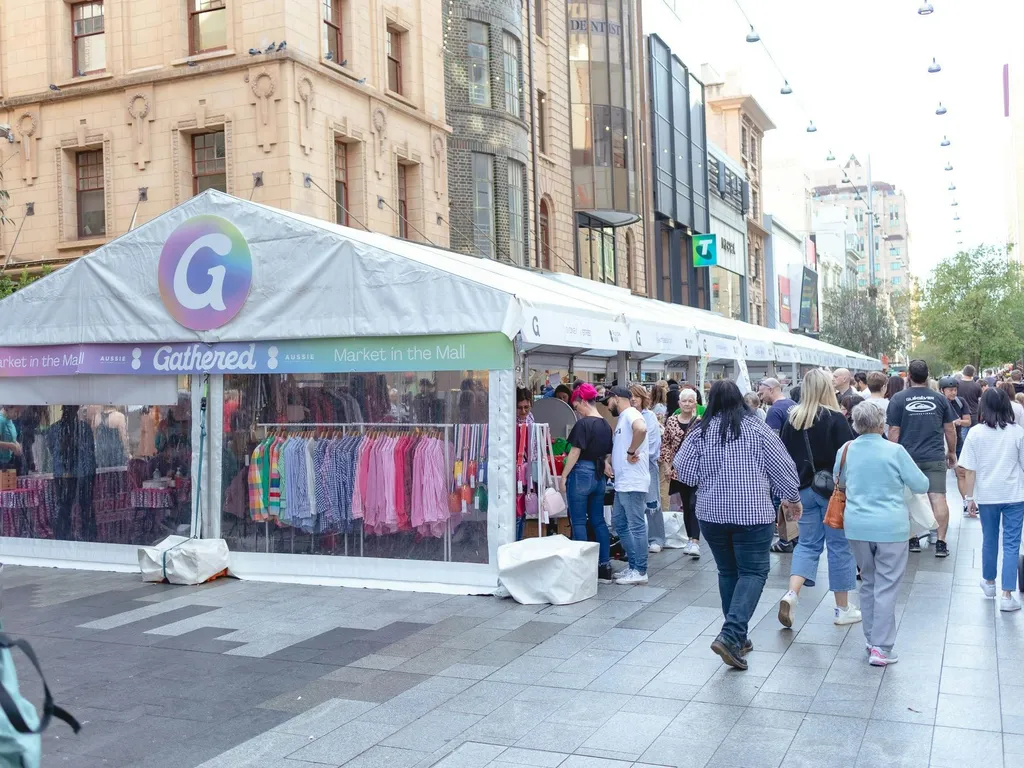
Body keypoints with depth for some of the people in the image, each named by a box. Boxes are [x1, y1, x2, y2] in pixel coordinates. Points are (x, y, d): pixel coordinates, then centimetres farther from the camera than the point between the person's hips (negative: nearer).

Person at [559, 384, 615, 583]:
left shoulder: (583, 424, -14)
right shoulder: (606, 425, 8)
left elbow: (575, 453, -14)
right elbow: (606, 454, 13)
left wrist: (563, 476, -7)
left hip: (581, 474, -7)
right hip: (599, 476, 7)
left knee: (579, 522, 1)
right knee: (598, 521, 12)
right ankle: (605, 568, 13)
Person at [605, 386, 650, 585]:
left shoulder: (630, 414, -13)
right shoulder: (622, 418, 18)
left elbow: (641, 429, -36)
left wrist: (632, 452, -25)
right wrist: (610, 462, 9)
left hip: (633, 484, -11)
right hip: (622, 483, 11)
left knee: (636, 526, -3)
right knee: (619, 523, 16)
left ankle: (640, 571, 3)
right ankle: (634, 566, 23)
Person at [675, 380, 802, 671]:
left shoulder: (701, 431, -1)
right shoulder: (756, 428, -4)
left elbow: (682, 471, -2)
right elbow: (782, 466, -1)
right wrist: (793, 497, 14)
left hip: (712, 513, 3)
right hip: (752, 513, -3)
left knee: (728, 571, 16)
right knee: (753, 571, 1)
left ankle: (737, 636, 22)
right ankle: (731, 635, -15)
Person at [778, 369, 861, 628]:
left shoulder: (792, 419, 2)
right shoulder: (835, 419, -12)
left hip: (804, 489, 4)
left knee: (807, 544, 12)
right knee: (839, 545, 7)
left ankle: (792, 594, -10)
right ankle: (843, 609, 16)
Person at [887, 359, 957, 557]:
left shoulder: (898, 399, -3)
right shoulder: (940, 399, 4)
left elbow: (894, 431, -4)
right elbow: (950, 429, 10)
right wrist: (952, 452, 23)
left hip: (907, 457, -1)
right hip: (935, 457, 1)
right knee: (939, 498, -1)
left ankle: (913, 539, 15)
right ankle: (940, 542, -3)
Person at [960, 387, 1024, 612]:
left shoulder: (976, 433, -5)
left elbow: (970, 469, -5)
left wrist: (970, 496, 4)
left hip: (987, 496, 1)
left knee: (989, 540, 18)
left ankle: (989, 582, 37)